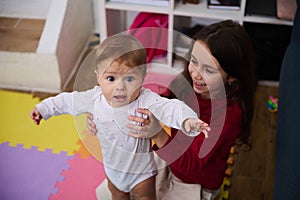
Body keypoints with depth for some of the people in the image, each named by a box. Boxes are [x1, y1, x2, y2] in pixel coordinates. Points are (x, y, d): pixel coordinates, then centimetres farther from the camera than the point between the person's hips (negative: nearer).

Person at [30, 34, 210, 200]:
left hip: (141, 172, -4)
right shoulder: (95, 98, -20)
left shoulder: (146, 101, -35)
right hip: (113, 168, 4)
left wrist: (188, 119, -70)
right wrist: (43, 109, 7)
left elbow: (171, 108, -49)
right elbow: (68, 101, -3)